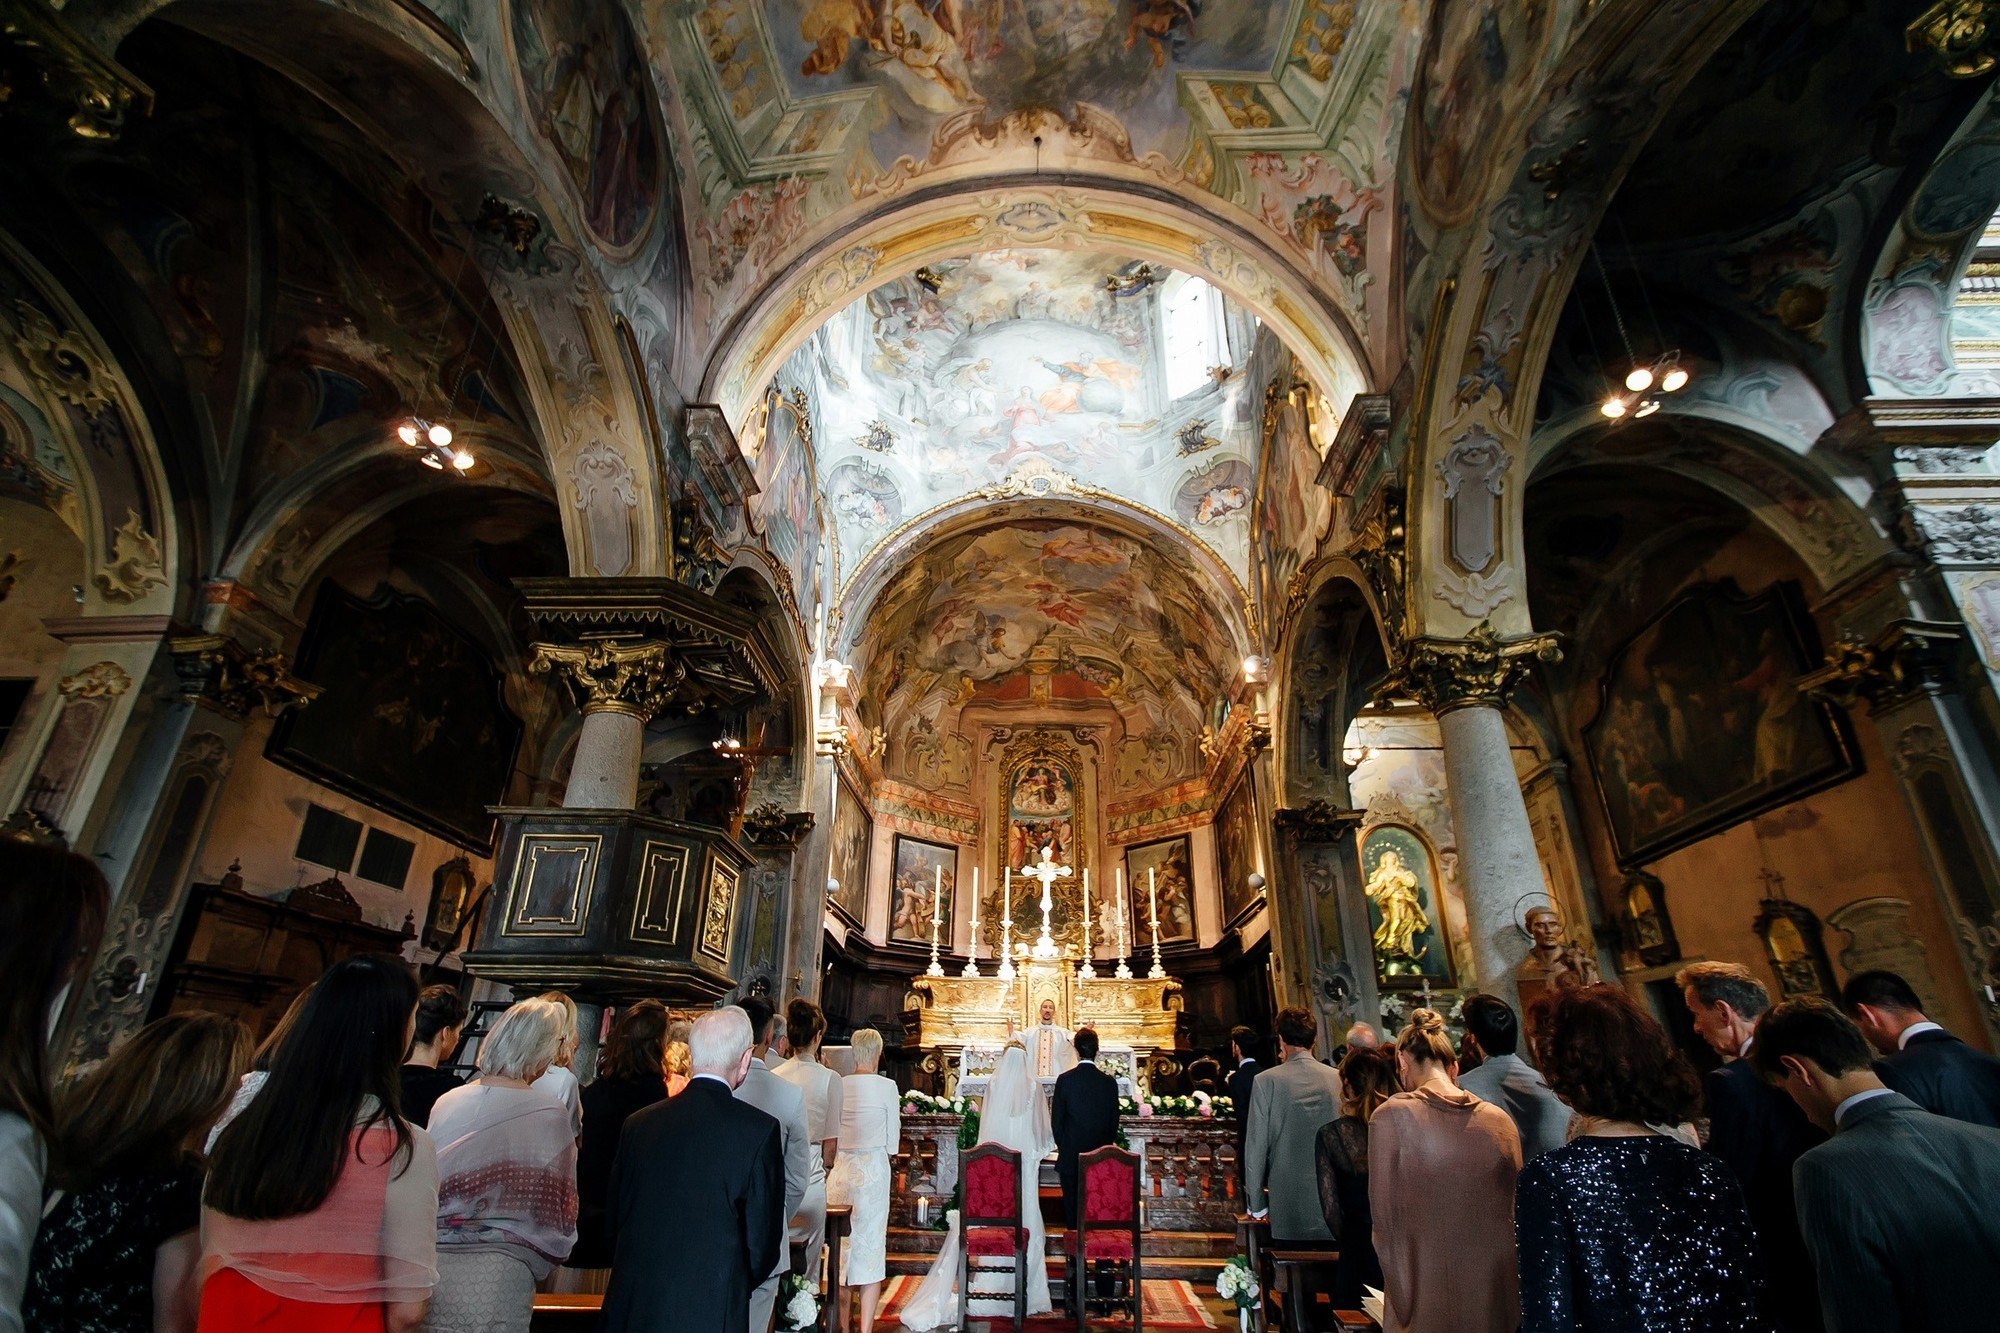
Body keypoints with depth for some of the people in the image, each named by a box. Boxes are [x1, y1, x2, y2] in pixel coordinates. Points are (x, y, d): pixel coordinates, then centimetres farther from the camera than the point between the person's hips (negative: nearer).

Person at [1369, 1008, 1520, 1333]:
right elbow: (1515, 1214, 7)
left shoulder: (1392, 1116, -13)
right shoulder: (1500, 1120, -1)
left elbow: (1384, 1215, -10)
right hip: (1498, 1303, 4)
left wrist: (1402, 1304, 1)